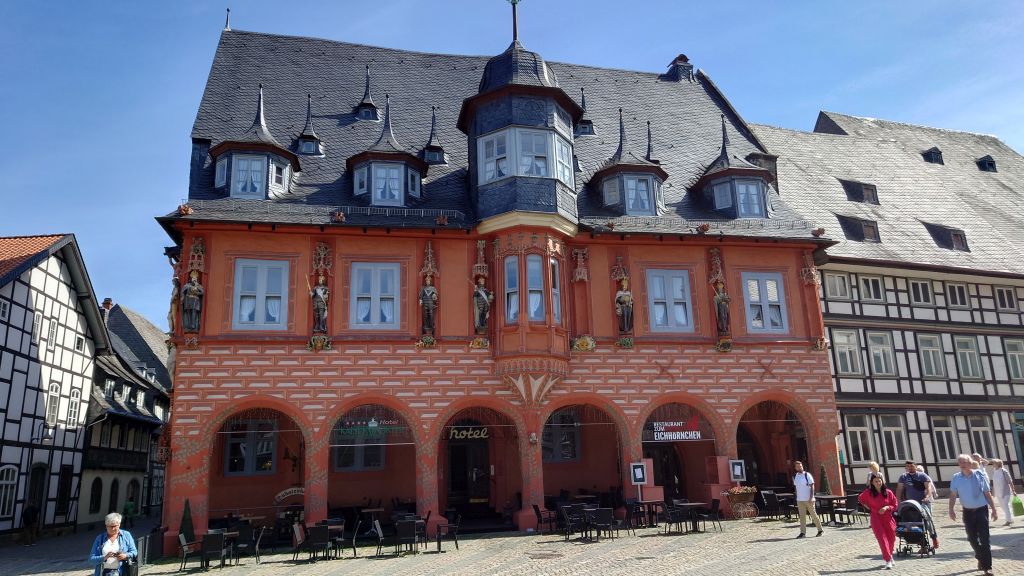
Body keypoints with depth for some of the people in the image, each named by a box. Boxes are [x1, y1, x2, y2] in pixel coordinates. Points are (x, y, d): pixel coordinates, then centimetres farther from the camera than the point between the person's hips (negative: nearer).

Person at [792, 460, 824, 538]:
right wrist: (796, 497, 12)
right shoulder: (795, 477, 9)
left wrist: (811, 498, -15)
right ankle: (802, 532, 4)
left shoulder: (807, 475, -7)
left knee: (814, 515, 4)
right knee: (802, 516, 3)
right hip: (799, 500, 5)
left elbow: (812, 486, -8)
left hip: (808, 499, -4)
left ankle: (820, 530, 18)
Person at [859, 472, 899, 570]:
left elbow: (895, 505, 4)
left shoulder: (888, 492, -1)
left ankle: (889, 556, 36)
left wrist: (887, 507, -13)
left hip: (888, 518, 2)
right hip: (876, 519, -2)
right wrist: (867, 506, 4)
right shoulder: (868, 493, -3)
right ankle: (888, 561, -9)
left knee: (891, 539, 12)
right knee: (882, 539, -11)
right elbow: (860, 499, 16)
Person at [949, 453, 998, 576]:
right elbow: (953, 494, -6)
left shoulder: (980, 475, -5)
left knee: (984, 539, -6)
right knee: (972, 538, 12)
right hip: (968, 512, 2)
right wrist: (951, 509, -17)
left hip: (981, 510, -2)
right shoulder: (956, 478, -2)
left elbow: (987, 493, 1)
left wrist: (994, 510, 1)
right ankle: (981, 558, 37)